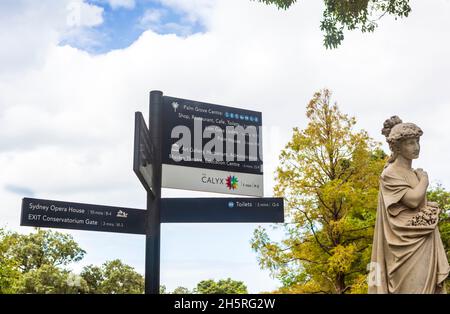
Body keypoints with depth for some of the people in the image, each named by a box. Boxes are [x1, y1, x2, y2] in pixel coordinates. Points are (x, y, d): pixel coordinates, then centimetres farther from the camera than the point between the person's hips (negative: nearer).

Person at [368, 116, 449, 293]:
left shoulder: (414, 173, 15)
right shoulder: (390, 174, -9)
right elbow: (413, 200, -20)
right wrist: (425, 179, -4)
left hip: (425, 243, 8)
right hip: (407, 244, -8)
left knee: (428, 286, 5)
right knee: (411, 287, -9)